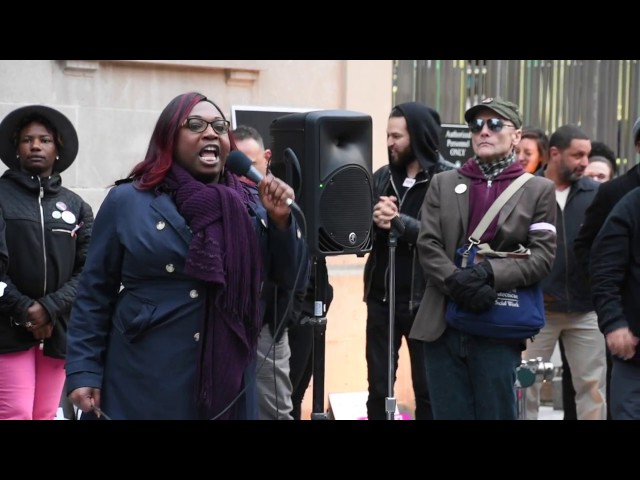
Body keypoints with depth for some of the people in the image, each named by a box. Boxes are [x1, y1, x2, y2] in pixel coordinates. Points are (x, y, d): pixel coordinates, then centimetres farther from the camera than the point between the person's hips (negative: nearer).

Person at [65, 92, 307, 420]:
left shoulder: (248, 206, 6)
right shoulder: (127, 201, -2)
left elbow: (287, 278, 7)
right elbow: (95, 295, 0)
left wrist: (280, 220, -8)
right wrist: (84, 371, -5)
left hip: (227, 381, 3)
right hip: (144, 383, -2)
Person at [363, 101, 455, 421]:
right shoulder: (381, 177, 9)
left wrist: (400, 222, -24)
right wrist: (375, 220, -14)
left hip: (425, 301, -5)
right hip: (381, 298, 5)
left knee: (428, 390, 7)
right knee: (378, 388, 11)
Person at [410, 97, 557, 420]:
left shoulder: (538, 190, 6)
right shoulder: (443, 183, 12)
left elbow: (543, 256, -4)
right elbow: (427, 245, 2)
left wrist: (488, 273, -18)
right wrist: (458, 283, -16)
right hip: (443, 325, 2)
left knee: (496, 413, 2)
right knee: (449, 413, 6)